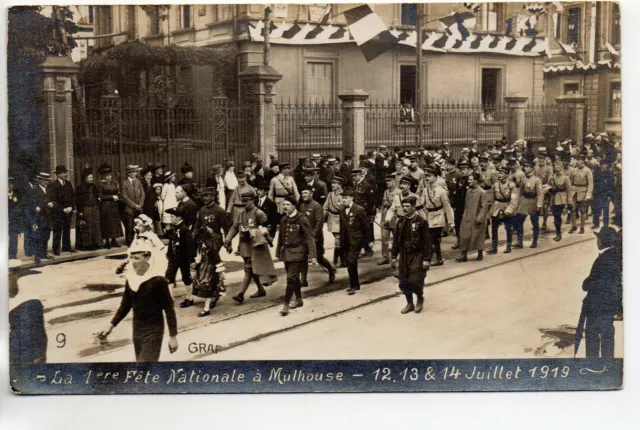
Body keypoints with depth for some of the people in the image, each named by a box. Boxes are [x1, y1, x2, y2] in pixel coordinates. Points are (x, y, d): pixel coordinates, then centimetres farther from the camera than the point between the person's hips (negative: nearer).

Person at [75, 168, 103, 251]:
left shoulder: (94, 187, 13)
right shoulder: (80, 188, -6)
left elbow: (98, 198, 20)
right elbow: (78, 200, -8)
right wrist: (80, 211, -14)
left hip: (95, 209, 6)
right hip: (85, 210, -6)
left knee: (95, 227, 6)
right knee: (86, 228, -5)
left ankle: (94, 243, 12)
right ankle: (85, 244, 1)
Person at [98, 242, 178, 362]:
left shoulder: (158, 281, -15)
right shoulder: (131, 279, 2)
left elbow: (169, 309, -11)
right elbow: (125, 305, 14)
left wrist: (173, 336, -11)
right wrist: (111, 326, 7)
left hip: (153, 331, -7)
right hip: (137, 330, 7)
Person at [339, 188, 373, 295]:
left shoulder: (359, 210, -9)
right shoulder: (342, 210, 9)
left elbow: (366, 226, -6)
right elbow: (342, 227, 13)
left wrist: (369, 240, -5)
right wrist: (341, 241, 12)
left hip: (356, 241, -6)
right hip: (346, 241, 6)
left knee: (351, 262, -12)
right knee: (350, 264, 12)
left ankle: (353, 285, -1)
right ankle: (355, 284, 24)